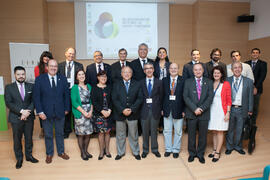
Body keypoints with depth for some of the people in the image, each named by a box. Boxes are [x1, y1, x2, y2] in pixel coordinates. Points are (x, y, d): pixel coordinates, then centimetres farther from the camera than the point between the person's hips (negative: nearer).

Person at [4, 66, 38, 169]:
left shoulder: (31, 86, 4)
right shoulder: (9, 87, -1)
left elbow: (33, 101, -1)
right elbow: (8, 103, -9)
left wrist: (28, 112, -16)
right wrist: (21, 111, -19)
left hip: (29, 117, 1)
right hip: (16, 118, -1)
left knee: (29, 138, 13)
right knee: (17, 139, 10)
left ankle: (29, 155, 31)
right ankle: (19, 158, 27)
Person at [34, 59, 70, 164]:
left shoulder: (63, 79, 0)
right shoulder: (39, 79, -5)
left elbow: (66, 95, 4)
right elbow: (36, 97, -6)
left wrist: (66, 108, 2)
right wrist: (40, 112, -11)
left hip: (60, 112, 2)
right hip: (46, 112, -1)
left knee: (60, 133, 16)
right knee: (48, 135, 14)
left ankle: (61, 152, 34)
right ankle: (49, 154, 33)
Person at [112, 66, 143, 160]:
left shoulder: (137, 84, 3)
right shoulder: (116, 85, 4)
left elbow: (139, 98, -3)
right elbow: (114, 99, -4)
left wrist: (131, 109, -14)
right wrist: (122, 110, -15)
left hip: (133, 114, 0)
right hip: (120, 114, 1)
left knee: (133, 135, 10)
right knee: (120, 135, 12)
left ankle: (136, 152, 28)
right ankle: (120, 152, 29)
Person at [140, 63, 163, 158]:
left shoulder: (159, 82, 3)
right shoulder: (141, 83, 3)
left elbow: (161, 97, 3)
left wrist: (161, 109, -2)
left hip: (155, 110, 0)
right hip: (144, 110, 0)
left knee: (154, 131, 11)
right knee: (145, 131, 10)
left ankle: (155, 149, 29)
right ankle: (145, 150, 27)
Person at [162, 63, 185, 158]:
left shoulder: (183, 81, -2)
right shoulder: (164, 80, 5)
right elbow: (162, 95, 3)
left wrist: (184, 110, -8)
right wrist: (162, 108, -1)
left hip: (178, 109, -2)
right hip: (167, 109, 2)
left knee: (178, 131, 10)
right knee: (167, 130, 12)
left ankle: (176, 150, 27)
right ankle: (168, 149, 28)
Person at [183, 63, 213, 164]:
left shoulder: (208, 82, 6)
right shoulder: (188, 82, 4)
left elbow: (210, 97, -3)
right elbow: (186, 97, -5)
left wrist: (201, 108, -14)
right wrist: (194, 109, -14)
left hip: (204, 113, 1)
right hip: (191, 113, 0)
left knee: (203, 135, 10)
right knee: (191, 135, 9)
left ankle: (200, 154, 27)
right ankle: (192, 153, 26)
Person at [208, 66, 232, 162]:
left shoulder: (226, 84, -4)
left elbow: (229, 100, -4)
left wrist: (228, 113, -9)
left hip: (221, 111, -4)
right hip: (212, 111, 4)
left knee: (220, 132, 3)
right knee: (214, 132, 12)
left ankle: (217, 153, 12)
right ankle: (214, 150, 23)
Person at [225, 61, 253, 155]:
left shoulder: (248, 81, 0)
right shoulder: (227, 80, 0)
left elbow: (250, 97, 3)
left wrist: (250, 110, 1)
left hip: (242, 110, 0)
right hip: (230, 109, 0)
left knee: (239, 130, 13)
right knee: (230, 129, 12)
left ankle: (238, 146, 33)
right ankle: (229, 147, 29)